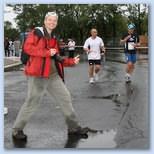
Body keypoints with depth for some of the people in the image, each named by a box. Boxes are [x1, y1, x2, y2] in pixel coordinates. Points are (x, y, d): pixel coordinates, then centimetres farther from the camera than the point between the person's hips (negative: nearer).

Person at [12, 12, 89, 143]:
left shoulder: (53, 39, 20)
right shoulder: (36, 32, -1)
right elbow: (27, 47, -17)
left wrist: (71, 61, 12)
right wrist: (47, 52, -17)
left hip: (53, 75, 8)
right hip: (38, 74, -7)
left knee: (65, 97, 9)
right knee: (32, 102, -5)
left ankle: (74, 127, 23)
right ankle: (17, 130, 13)